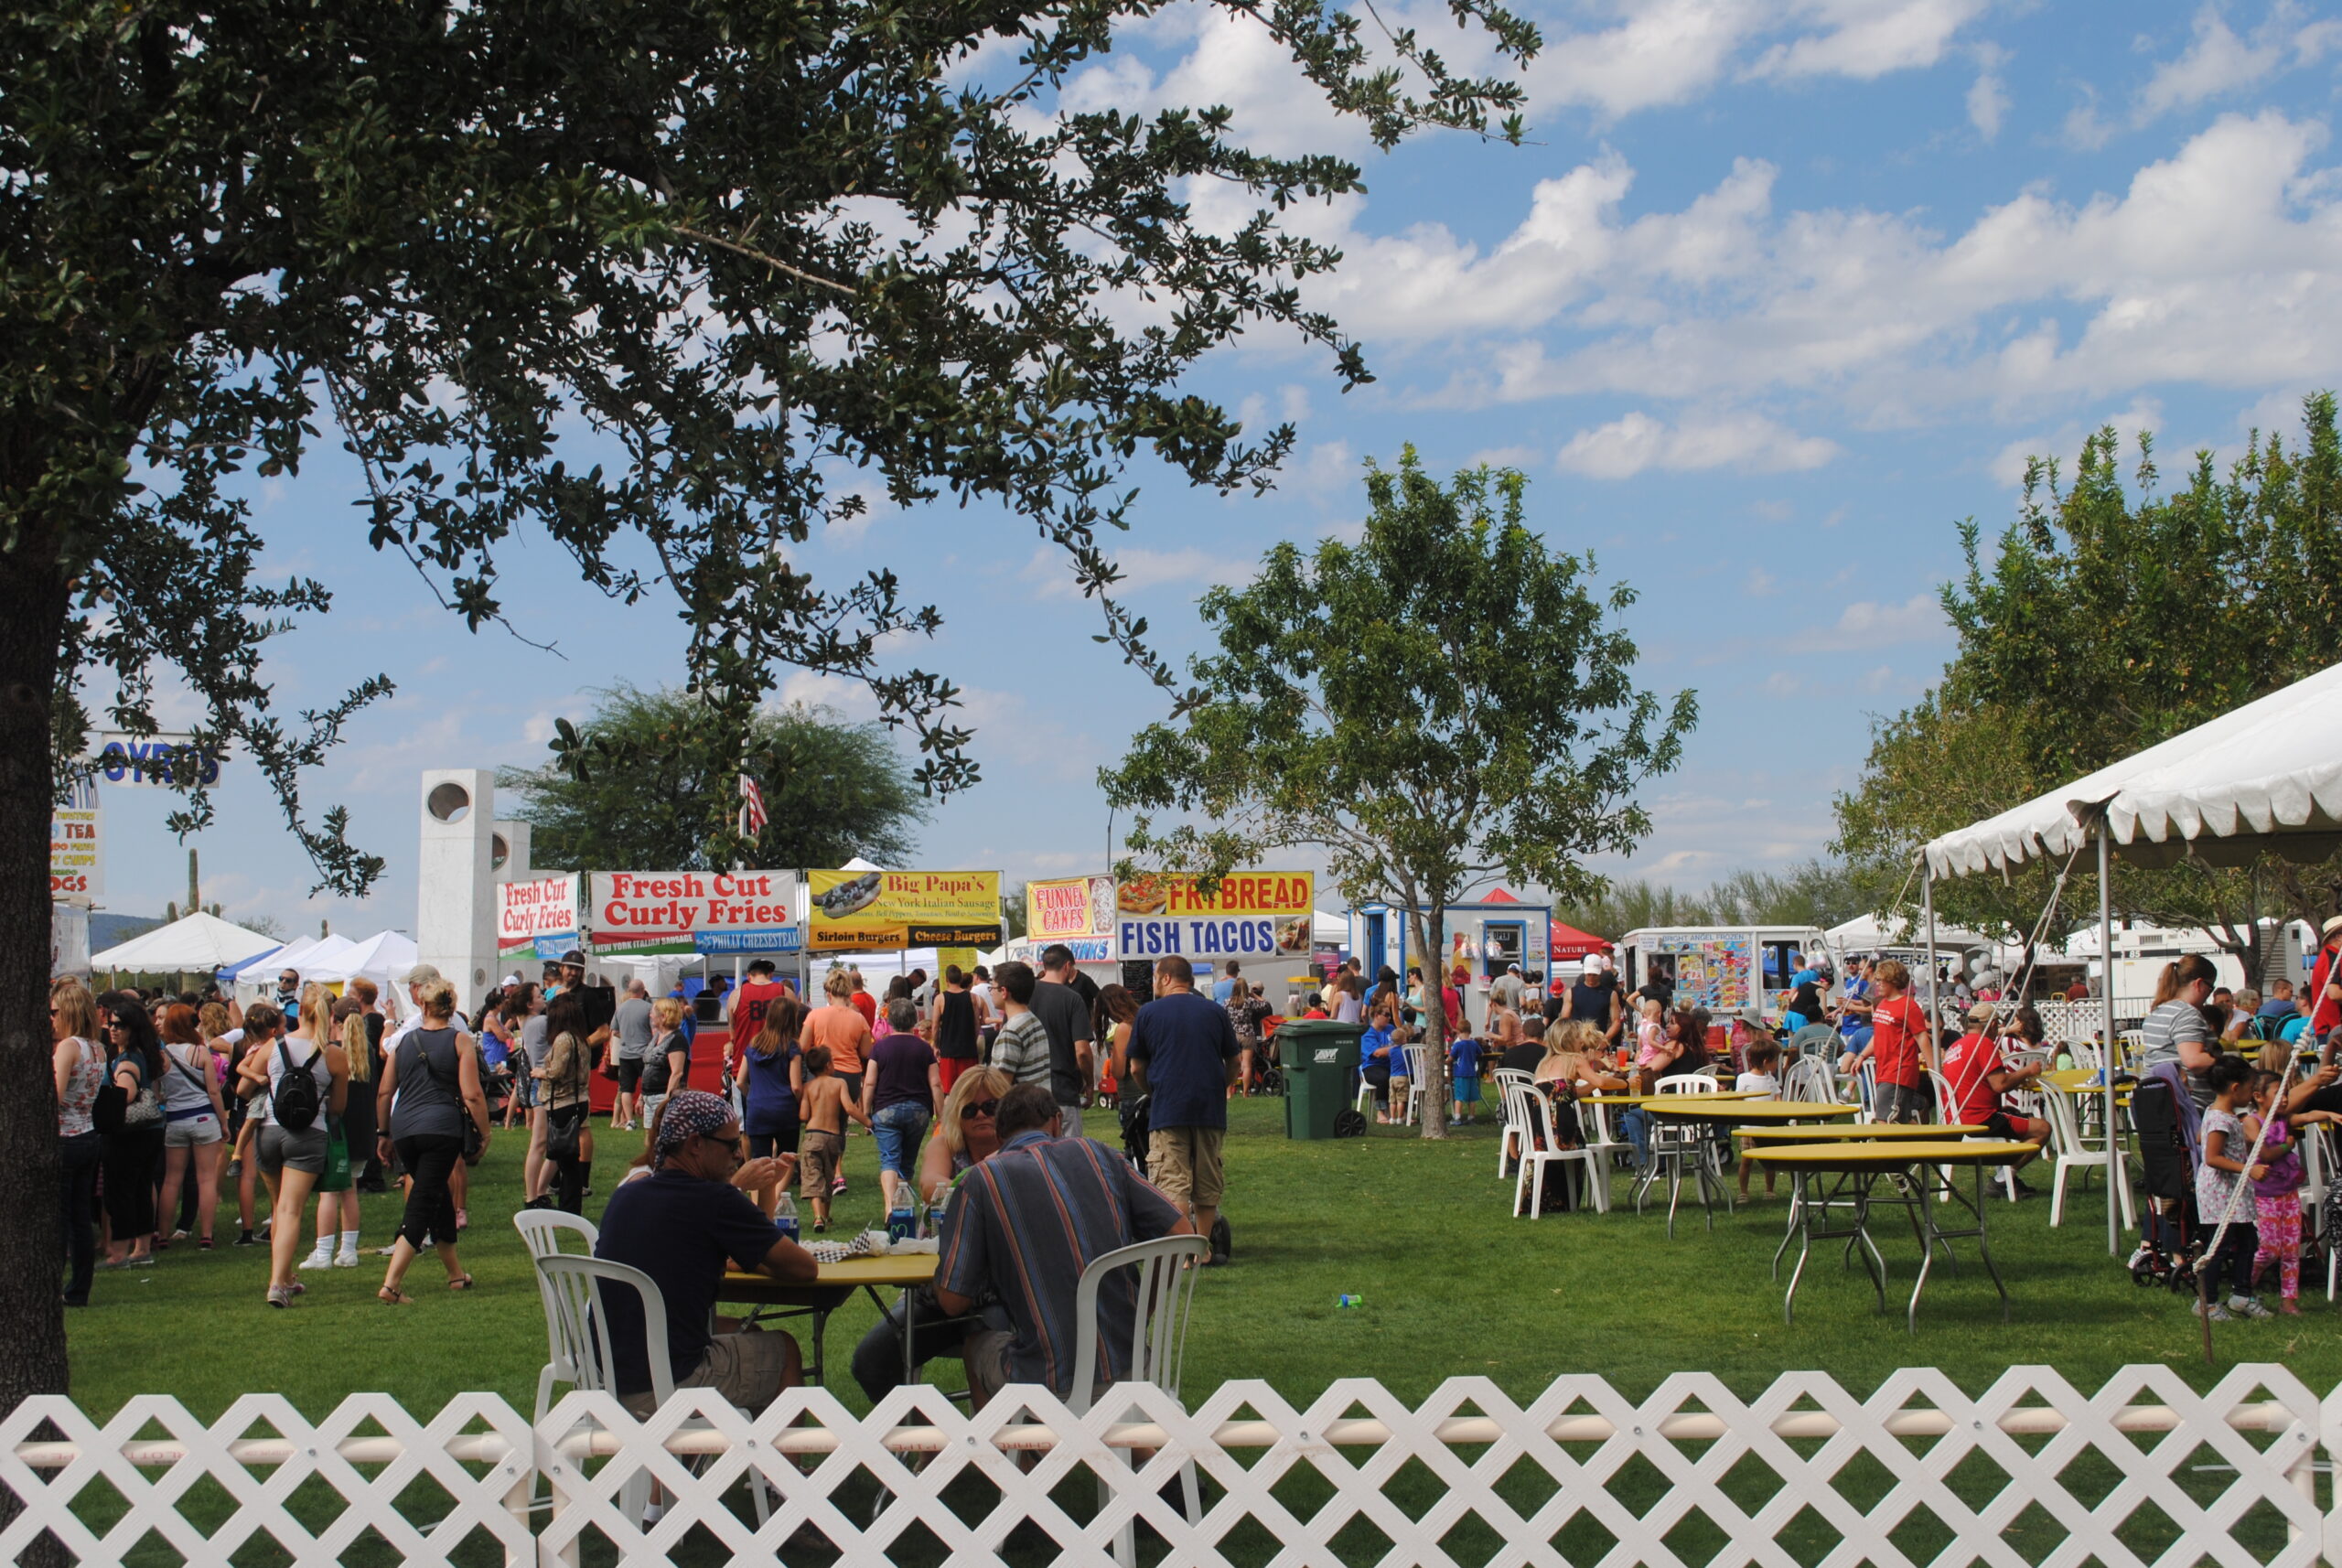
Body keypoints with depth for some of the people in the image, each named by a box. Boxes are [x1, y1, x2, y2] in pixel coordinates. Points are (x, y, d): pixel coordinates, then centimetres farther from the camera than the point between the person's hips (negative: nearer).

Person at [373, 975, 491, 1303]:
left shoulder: (404, 1041, 11)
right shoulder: (460, 1041, 0)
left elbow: (384, 1093, 14)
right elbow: (472, 1095, -6)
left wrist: (384, 1133, 24)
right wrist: (484, 1133, 4)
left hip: (403, 1129, 5)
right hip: (442, 1128, -5)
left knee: (438, 1195, 21)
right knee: (422, 1205, -5)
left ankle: (456, 1274, 31)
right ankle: (391, 1285, -16)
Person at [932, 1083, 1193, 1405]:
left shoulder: (980, 1180, -4)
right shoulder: (1097, 1154, 4)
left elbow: (952, 1301, -5)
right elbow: (1184, 1235, 4)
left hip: (1049, 1388, -3)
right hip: (1131, 1376, 3)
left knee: (977, 1342, 28)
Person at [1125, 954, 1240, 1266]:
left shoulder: (1148, 1013, 1)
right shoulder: (1216, 1012, 8)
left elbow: (1136, 1068, 5)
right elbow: (1233, 1062, 13)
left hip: (1167, 1110, -3)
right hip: (1210, 1110, 3)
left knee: (1173, 1183, -3)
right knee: (1207, 1181, 13)